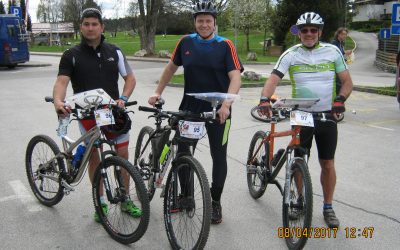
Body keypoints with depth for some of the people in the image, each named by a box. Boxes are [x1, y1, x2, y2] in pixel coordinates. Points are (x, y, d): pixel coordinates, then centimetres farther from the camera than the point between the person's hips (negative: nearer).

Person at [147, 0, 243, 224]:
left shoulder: (225, 45, -6)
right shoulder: (186, 42, 3)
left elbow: (235, 77, -15)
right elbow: (172, 67, 15)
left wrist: (226, 104, -30)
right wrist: (158, 92, 9)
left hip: (217, 110, -2)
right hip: (189, 107, 3)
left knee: (219, 157, 7)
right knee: (182, 153, 7)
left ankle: (215, 202, 25)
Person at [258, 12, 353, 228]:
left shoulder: (332, 51, 1)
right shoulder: (291, 54, -3)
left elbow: (347, 82, 2)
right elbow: (273, 79, -14)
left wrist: (339, 100, -17)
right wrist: (265, 99, -32)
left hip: (327, 116, 1)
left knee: (327, 164, 7)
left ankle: (328, 207, 23)